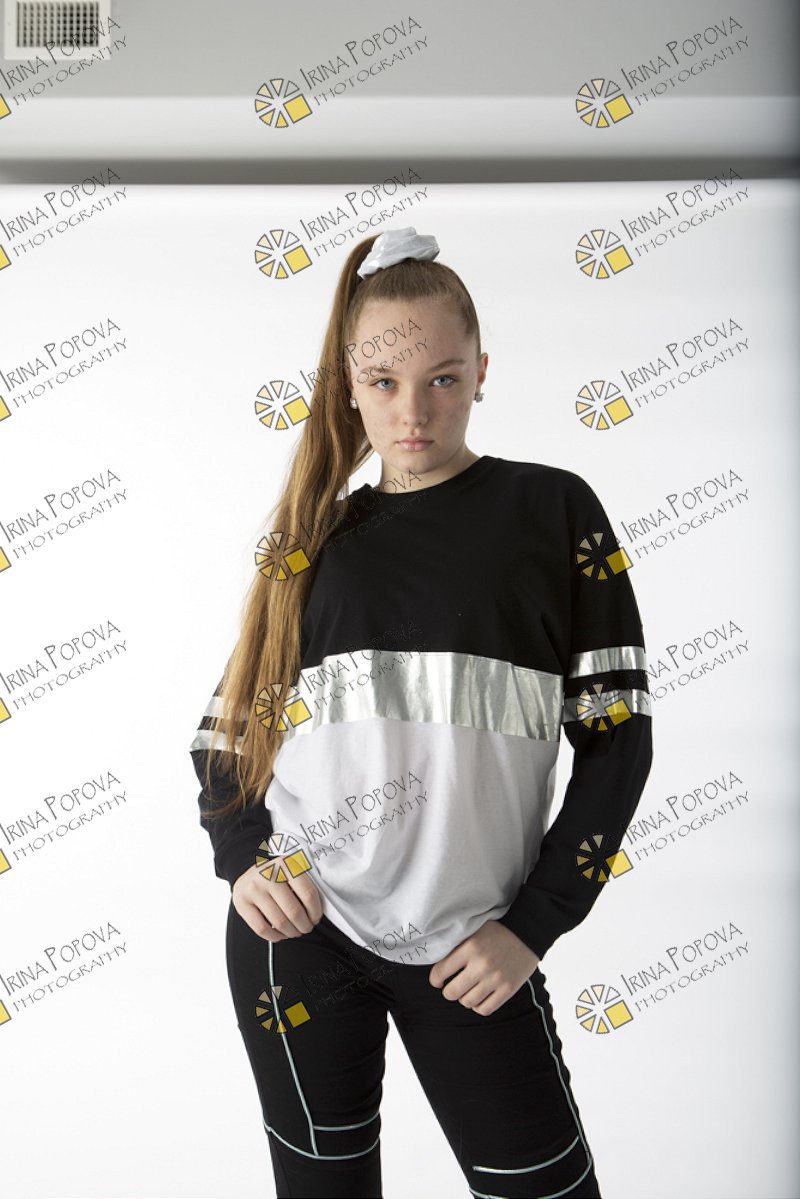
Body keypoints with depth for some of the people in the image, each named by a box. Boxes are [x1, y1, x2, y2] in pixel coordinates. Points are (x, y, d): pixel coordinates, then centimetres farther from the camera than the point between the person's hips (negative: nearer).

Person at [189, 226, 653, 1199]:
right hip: (298, 930, 2)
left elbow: (617, 732, -1)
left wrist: (532, 925, -7)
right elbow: (226, 729, 12)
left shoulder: (554, 511, 0)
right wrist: (241, 857, -6)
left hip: (472, 947, -2)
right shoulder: (316, 536, 7)